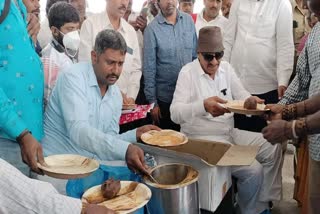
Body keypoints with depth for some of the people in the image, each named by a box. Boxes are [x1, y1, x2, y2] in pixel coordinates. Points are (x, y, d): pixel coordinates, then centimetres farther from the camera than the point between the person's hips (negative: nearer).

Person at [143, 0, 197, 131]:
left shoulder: (188, 21, 1)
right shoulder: (152, 29, -10)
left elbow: (196, 55, 8)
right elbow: (149, 68, -8)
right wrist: (152, 102, -8)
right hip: (165, 98, -3)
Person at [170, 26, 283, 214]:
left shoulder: (226, 68, 6)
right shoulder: (188, 72, -13)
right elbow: (175, 113, -24)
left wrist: (249, 100, -21)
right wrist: (203, 106, -43)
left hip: (231, 133, 7)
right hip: (203, 139, -7)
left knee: (274, 149, 1)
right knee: (253, 170, -19)